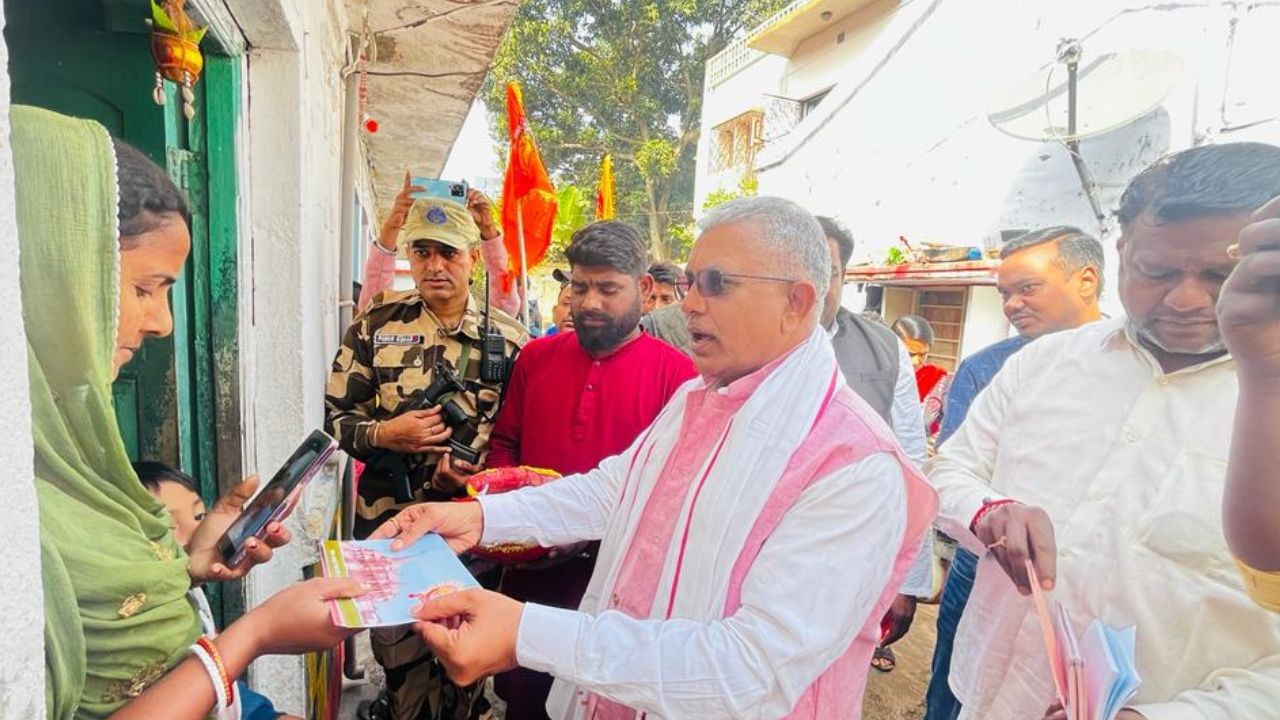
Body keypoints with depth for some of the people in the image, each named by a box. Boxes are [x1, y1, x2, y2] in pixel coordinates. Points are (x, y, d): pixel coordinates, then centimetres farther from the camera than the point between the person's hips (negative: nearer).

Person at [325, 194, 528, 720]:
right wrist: (383, 434, -17)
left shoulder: (507, 338, -1)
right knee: (402, 661, 16)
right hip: (387, 519, 1)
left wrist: (470, 470, -17)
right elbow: (335, 415, 2)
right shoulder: (376, 324, -1)